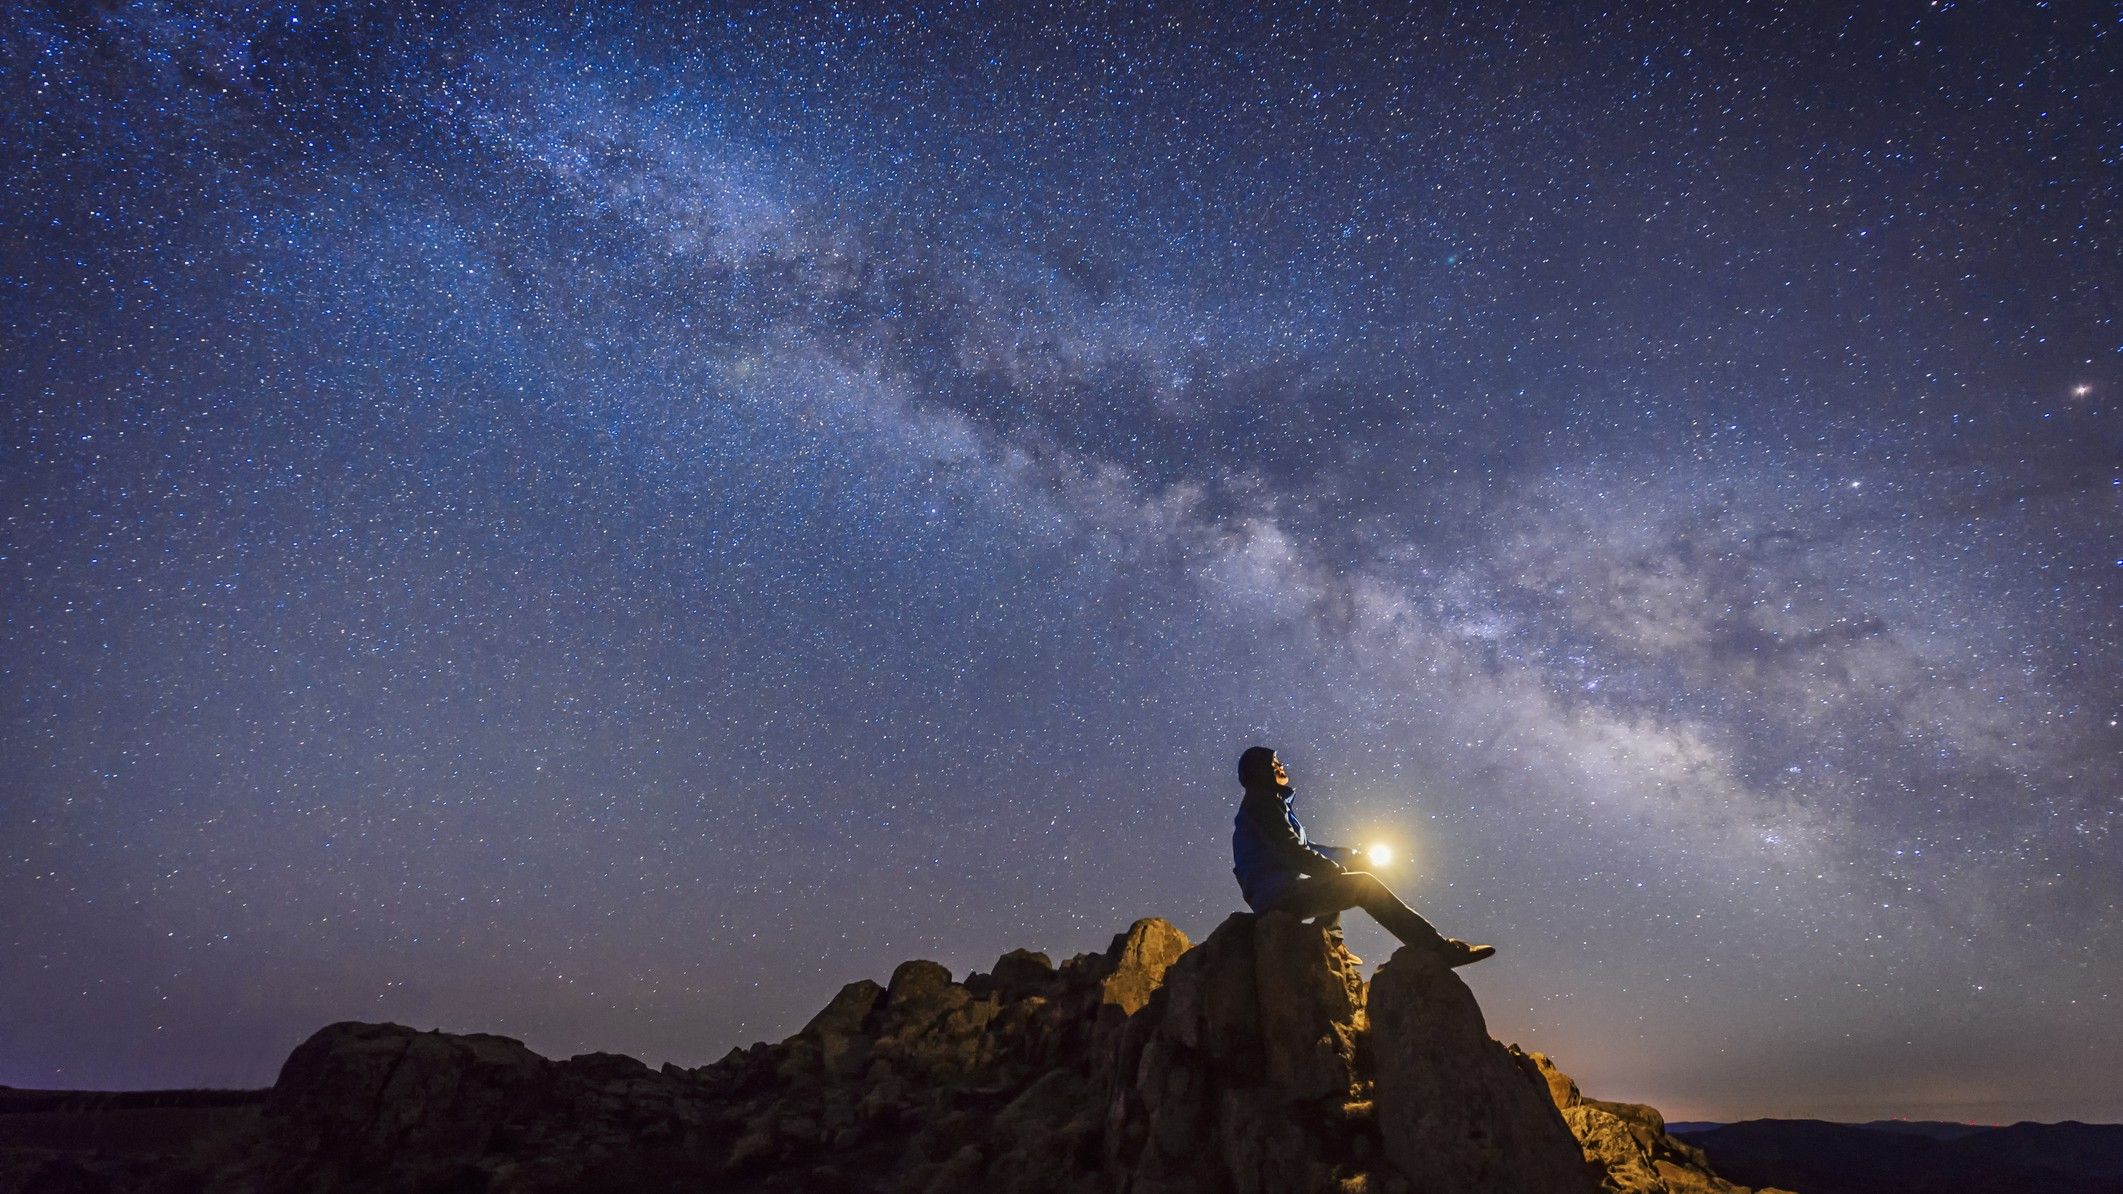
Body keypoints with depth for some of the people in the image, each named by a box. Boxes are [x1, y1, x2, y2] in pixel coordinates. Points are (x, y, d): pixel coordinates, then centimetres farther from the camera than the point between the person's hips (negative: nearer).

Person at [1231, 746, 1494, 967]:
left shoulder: (1266, 804, 23)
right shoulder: (1261, 801, -6)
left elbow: (1304, 847, 21)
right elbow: (1290, 850, -16)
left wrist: (1350, 856, 15)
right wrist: (1334, 869, -4)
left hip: (1278, 895, 10)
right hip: (1279, 894, -10)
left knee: (1336, 887, 33)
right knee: (1363, 884, -14)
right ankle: (1438, 947, -17)